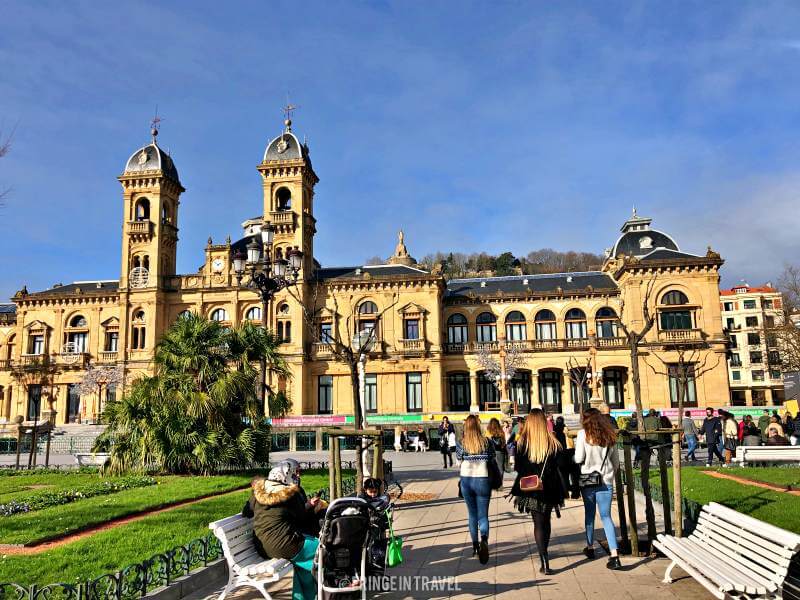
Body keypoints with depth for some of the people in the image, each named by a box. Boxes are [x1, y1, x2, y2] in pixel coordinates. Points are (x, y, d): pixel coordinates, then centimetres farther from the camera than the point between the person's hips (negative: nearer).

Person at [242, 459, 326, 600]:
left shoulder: (259, 489, 6)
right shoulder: (292, 494, -12)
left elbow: (246, 512, 17)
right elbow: (303, 518, -2)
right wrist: (314, 509, 18)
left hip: (262, 548, 8)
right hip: (283, 545, -8)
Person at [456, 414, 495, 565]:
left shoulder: (461, 443, -5)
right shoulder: (487, 442, -6)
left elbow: (459, 463, 2)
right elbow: (492, 460, 3)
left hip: (466, 480, 1)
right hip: (482, 480, -1)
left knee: (472, 514, 16)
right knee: (483, 515, 5)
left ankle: (475, 546, 21)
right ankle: (484, 539, -22)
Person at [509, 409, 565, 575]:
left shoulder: (522, 442, -10)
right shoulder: (553, 442, -6)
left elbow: (517, 467, -4)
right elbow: (559, 466, 0)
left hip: (530, 489, -2)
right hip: (550, 488, 2)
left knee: (539, 523, 5)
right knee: (546, 521, 20)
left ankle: (544, 563, -4)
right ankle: (544, 554, 35)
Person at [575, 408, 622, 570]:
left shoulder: (583, 434, -9)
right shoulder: (610, 436, 4)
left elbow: (579, 458, -12)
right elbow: (616, 462, 11)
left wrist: (574, 449, 7)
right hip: (606, 481, 2)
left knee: (589, 513, 16)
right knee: (606, 516, 3)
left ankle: (590, 547, 28)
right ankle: (614, 555, -8)